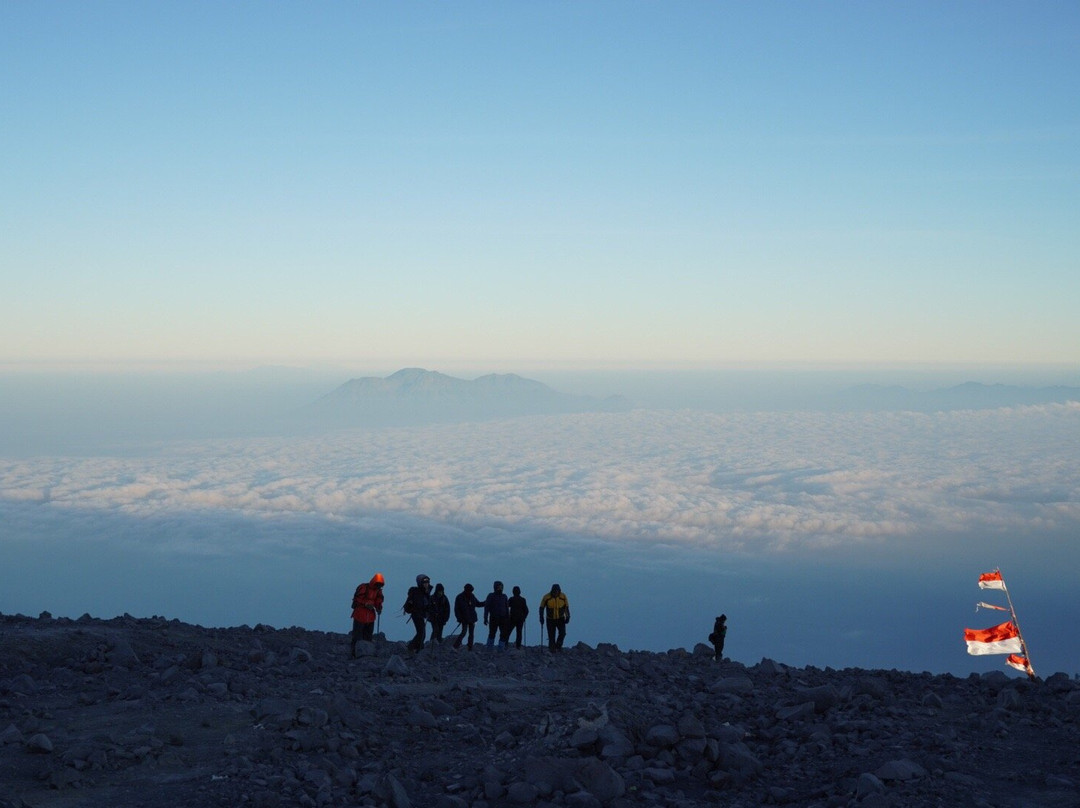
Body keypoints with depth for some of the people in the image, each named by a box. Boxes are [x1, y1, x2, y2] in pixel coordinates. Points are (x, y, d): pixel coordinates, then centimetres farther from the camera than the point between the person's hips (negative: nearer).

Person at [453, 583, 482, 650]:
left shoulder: (472, 596, 7)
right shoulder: (460, 597, -8)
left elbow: (478, 604, 21)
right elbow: (456, 609, -7)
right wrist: (459, 619, -15)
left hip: (472, 619, 5)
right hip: (464, 619, -5)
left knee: (471, 634, 6)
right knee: (464, 632, -15)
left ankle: (470, 648, 10)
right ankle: (456, 645, -8)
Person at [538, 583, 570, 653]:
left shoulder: (563, 596, -13)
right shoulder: (546, 597, -17)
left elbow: (566, 607, 0)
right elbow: (541, 608, -5)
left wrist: (567, 617, -3)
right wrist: (541, 618, -8)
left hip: (560, 618, 1)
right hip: (550, 619, -1)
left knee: (562, 633, -16)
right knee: (551, 636, -2)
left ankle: (558, 646, 7)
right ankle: (552, 650, 11)